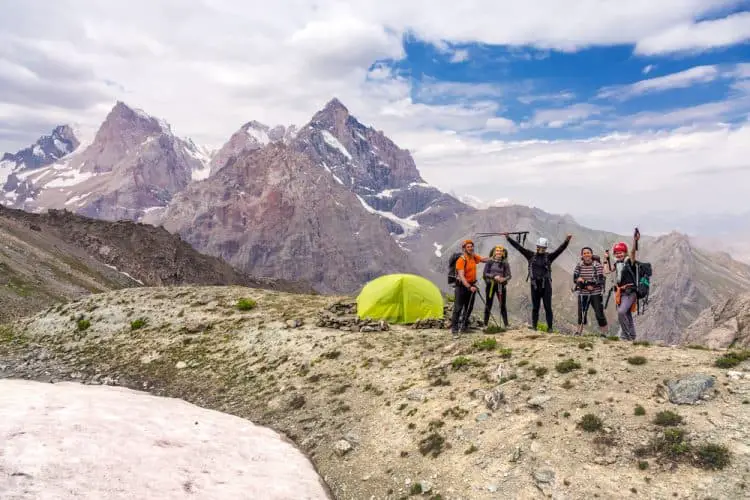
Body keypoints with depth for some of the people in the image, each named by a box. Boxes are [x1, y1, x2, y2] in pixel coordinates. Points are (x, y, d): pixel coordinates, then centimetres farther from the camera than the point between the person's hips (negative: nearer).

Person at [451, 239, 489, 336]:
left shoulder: (474, 257, 5)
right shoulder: (461, 260, -18)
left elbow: (484, 259, 23)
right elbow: (461, 276, -25)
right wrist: (469, 287, -33)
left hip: (471, 285, 7)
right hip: (462, 286, -7)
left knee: (469, 307, 12)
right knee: (458, 307, -7)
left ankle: (464, 326, 23)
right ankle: (454, 327, -3)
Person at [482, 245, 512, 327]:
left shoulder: (505, 263, 2)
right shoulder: (489, 262, -1)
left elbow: (509, 275, -2)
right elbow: (485, 274, -5)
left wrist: (504, 279, -22)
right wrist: (494, 276, -18)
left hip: (501, 286, 0)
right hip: (490, 285, 0)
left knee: (503, 305, 1)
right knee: (488, 304, 6)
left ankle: (506, 324, 7)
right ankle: (485, 324, 12)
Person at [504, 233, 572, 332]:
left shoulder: (549, 257, 3)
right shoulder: (531, 255, 7)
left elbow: (560, 249, -7)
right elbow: (518, 247, 5)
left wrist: (567, 240, -21)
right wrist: (508, 238, 2)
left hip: (546, 285, -1)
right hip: (535, 285, 2)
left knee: (548, 307, 1)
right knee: (535, 307, 7)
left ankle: (550, 327, 6)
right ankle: (534, 325, 12)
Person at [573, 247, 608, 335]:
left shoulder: (597, 265, -7)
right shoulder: (579, 265, 3)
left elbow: (601, 280, -14)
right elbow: (575, 279, -3)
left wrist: (584, 281, -22)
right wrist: (587, 286, -20)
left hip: (596, 294, -3)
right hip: (582, 294, 3)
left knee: (600, 314, -3)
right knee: (581, 315, 8)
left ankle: (604, 334, 5)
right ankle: (578, 333, 18)